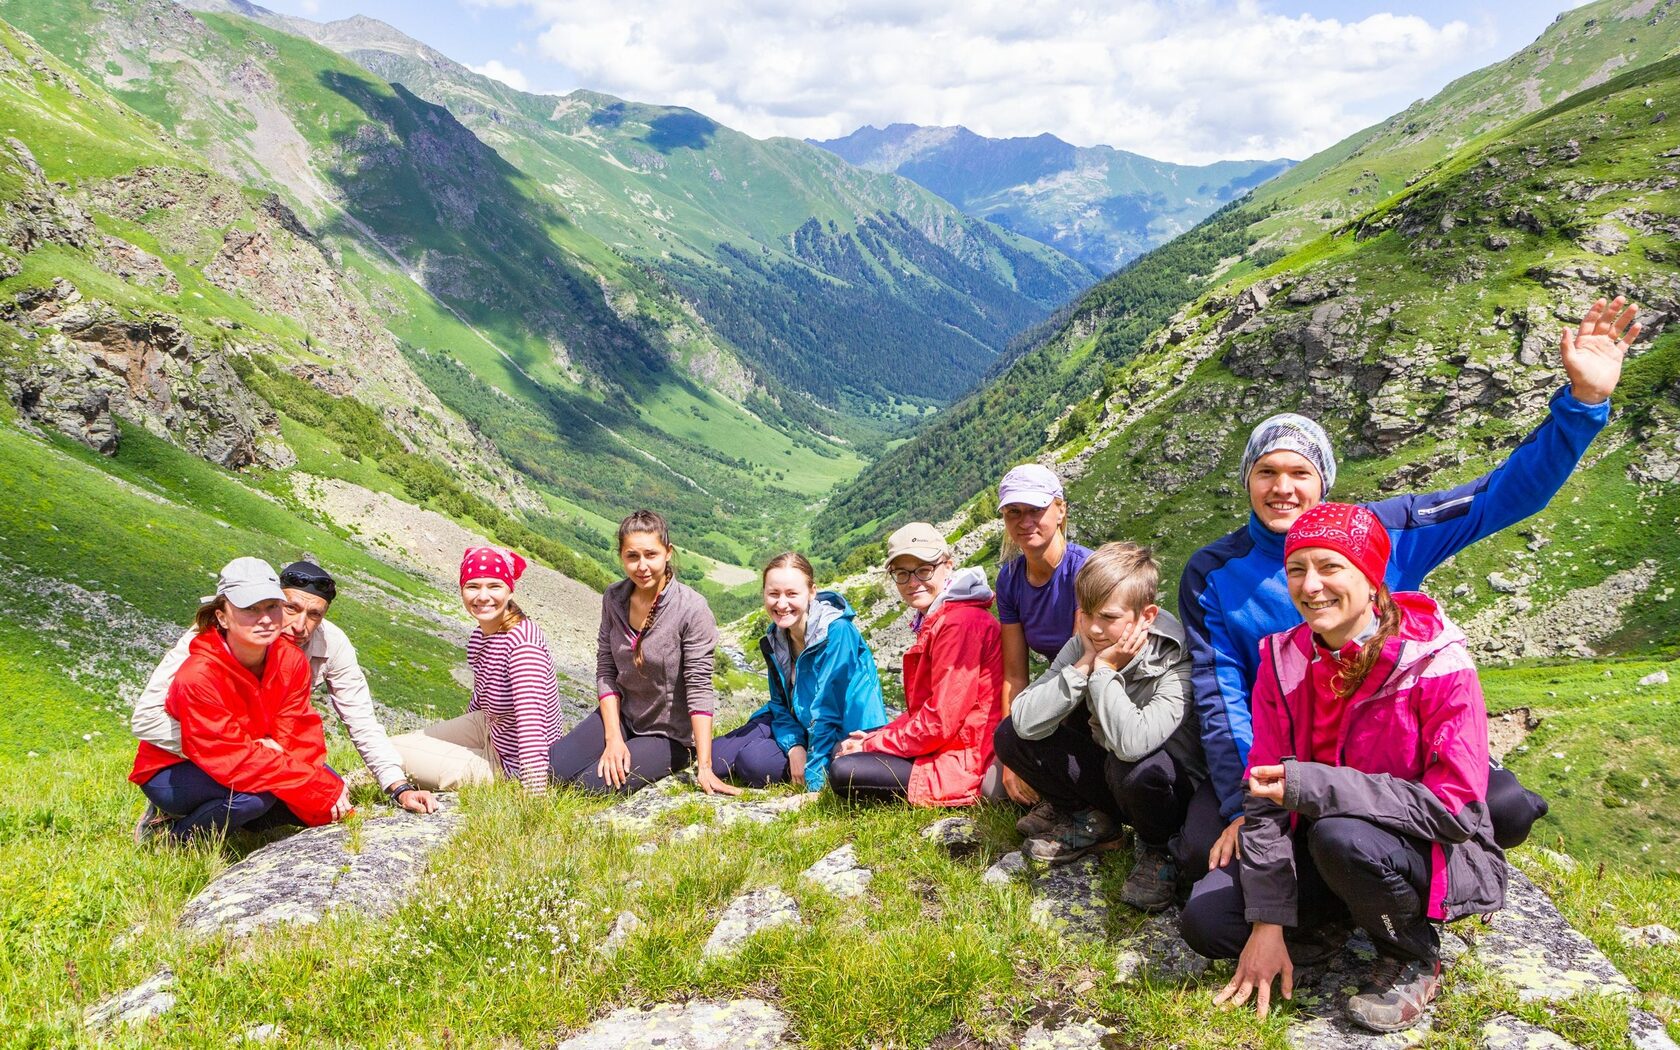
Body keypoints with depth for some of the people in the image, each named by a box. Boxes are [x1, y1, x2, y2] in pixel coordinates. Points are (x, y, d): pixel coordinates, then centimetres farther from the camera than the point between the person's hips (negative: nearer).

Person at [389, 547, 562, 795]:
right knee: (394, 743, 18)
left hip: (509, 764, -9)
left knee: (392, 752, -4)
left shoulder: (522, 642, -29)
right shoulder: (480, 635, -1)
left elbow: (532, 724, -34)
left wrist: (535, 798, -37)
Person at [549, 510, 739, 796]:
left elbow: (699, 688, -21)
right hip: (621, 715, 5)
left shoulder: (692, 609, -22)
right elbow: (605, 670, -2)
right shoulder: (614, 599, -6)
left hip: (671, 733, -5)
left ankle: (667, 764, 7)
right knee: (556, 770, -13)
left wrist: (704, 768, -24)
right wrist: (613, 737, -13)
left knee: (594, 784, -21)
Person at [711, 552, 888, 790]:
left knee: (754, 762, -25)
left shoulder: (836, 632, -25)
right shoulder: (774, 637, -1)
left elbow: (828, 709, -26)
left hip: (847, 737, -7)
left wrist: (814, 781, -26)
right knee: (716, 757, -5)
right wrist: (793, 745, -15)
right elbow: (780, 702, 5)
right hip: (799, 727, 8)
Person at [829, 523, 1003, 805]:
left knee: (844, 773, -18)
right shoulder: (933, 622, 15)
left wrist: (872, 744, -12)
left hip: (962, 766, -11)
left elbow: (941, 721, -22)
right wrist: (875, 737, 2)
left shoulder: (960, 622, -20)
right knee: (844, 748, 18)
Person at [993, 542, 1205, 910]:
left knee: (1135, 766, -39)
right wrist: (1083, 666, -28)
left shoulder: (1176, 660, -27)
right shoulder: (1081, 644, -11)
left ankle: (1157, 851, -5)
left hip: (1173, 788, -5)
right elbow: (1026, 722, -21)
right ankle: (1092, 823, 9)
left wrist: (1105, 669, -31)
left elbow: (1133, 742, -43)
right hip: (1110, 777, 5)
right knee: (1010, 734, -9)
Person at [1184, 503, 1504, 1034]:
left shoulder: (1436, 664, -21)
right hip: (1321, 847, 4)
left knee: (1341, 836, -37)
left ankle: (1414, 959, -6)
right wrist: (1269, 922, -13)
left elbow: (1454, 807, -25)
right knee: (1206, 920, -14)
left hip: (1441, 856, -4)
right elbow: (1265, 794, -7)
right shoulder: (1283, 660, -6)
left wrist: (1310, 785, -33)